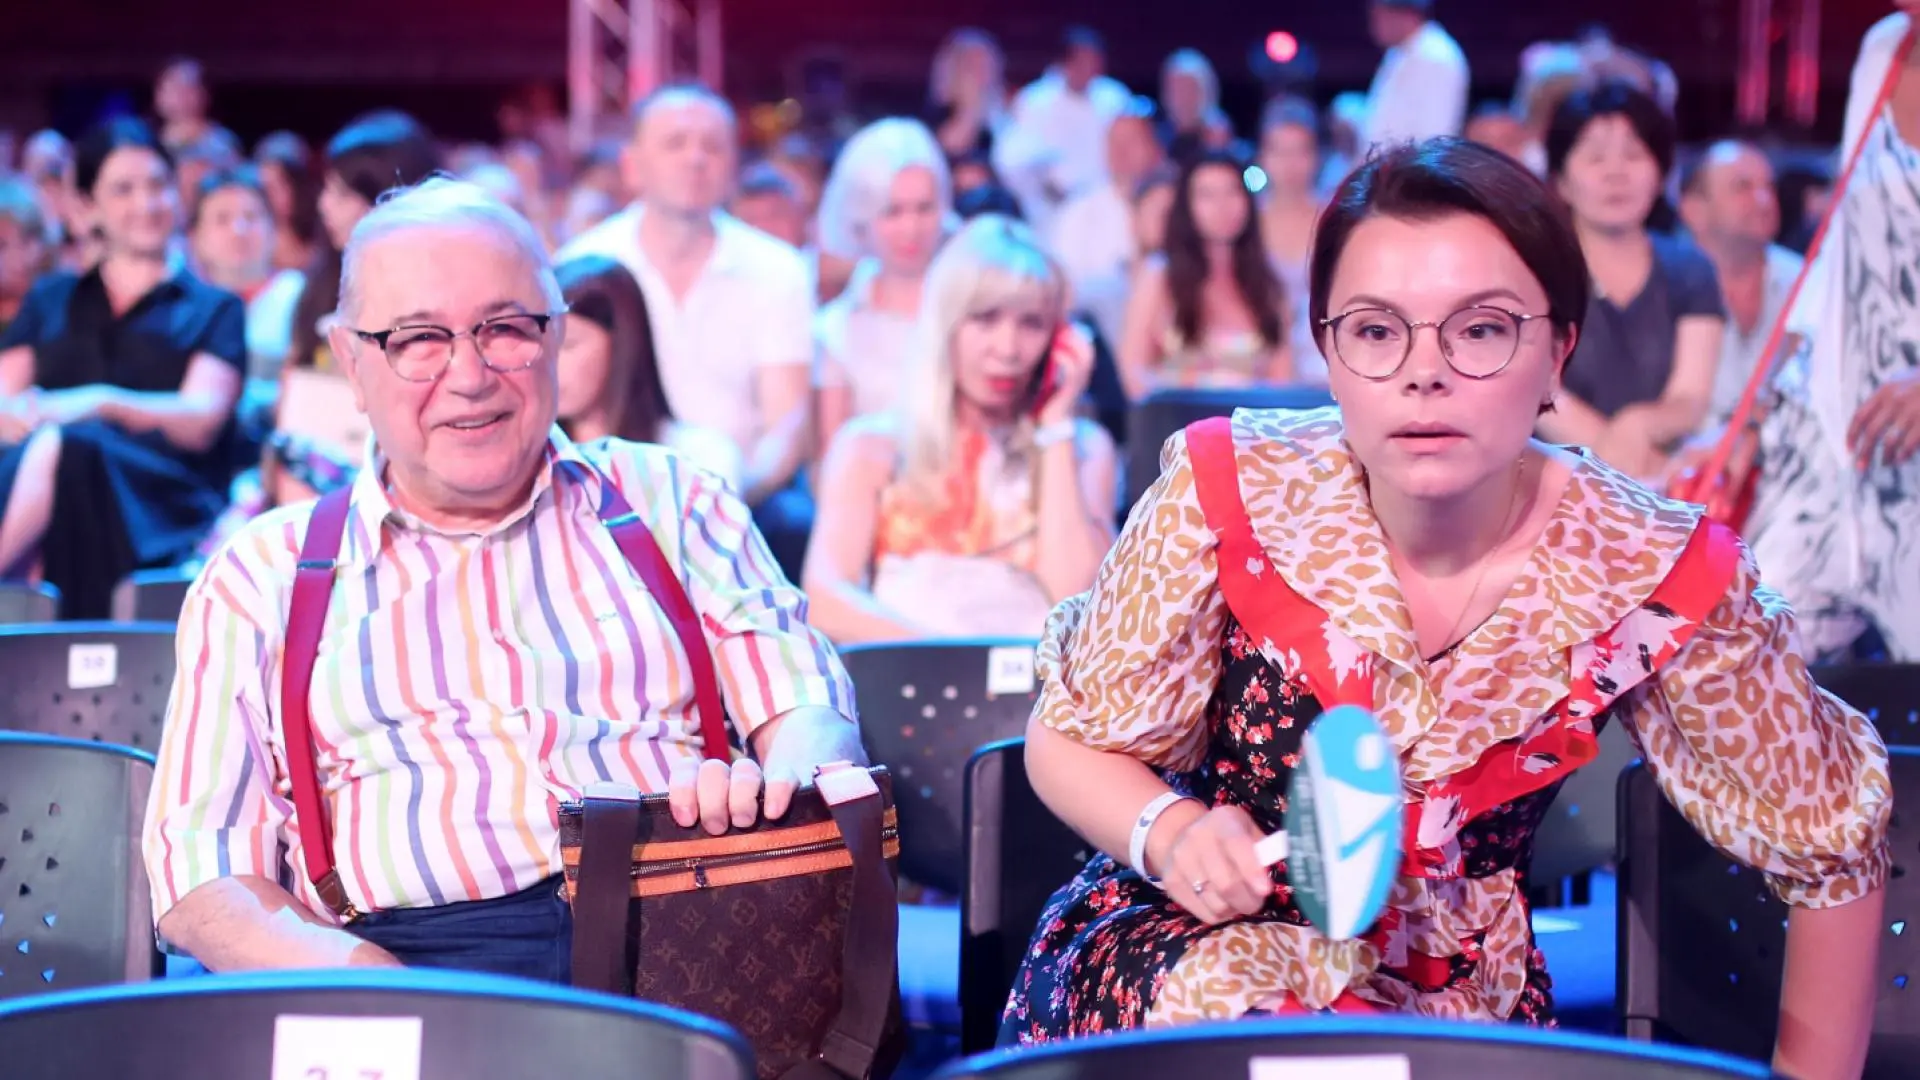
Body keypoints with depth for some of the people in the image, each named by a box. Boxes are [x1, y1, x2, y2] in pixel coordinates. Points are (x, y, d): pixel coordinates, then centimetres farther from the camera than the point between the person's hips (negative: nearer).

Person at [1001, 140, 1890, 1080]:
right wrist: (1170, 832, -23)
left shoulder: (1649, 579, -16)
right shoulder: (1232, 498, -17)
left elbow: (1833, 840, -1)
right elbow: (1070, 739, -3)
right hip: (1199, 955, -2)